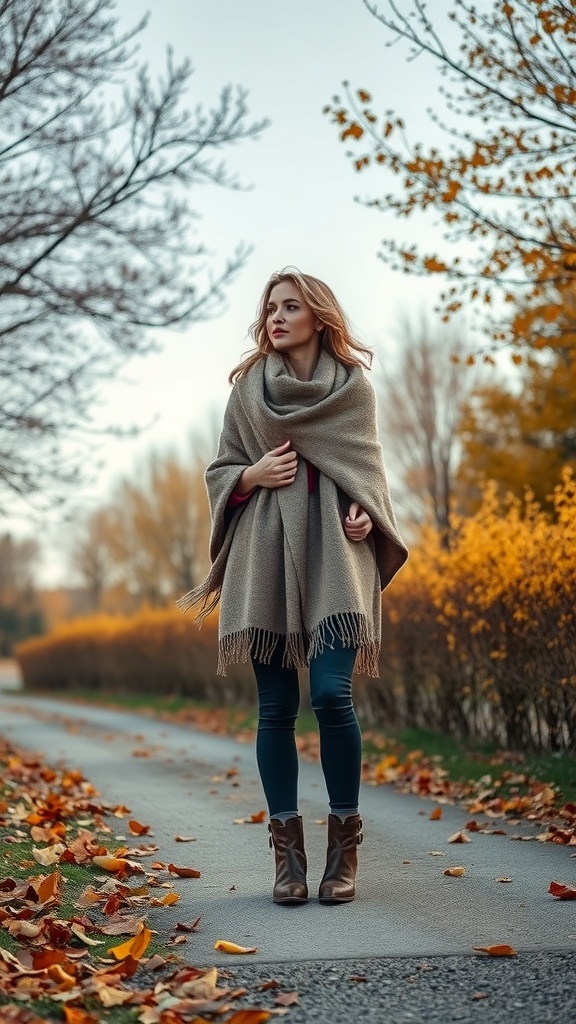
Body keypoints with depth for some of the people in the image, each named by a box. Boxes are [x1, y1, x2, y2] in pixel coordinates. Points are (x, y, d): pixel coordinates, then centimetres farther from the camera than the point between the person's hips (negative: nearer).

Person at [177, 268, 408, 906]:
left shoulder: (354, 388, 10)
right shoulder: (247, 388, 12)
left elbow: (368, 469, 12)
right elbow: (220, 471, 15)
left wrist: (363, 512, -9)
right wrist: (253, 475, -6)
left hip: (335, 548, -1)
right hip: (267, 549, 2)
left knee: (332, 693, -16)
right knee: (276, 706, -2)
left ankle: (344, 844, -2)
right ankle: (287, 851, 6)